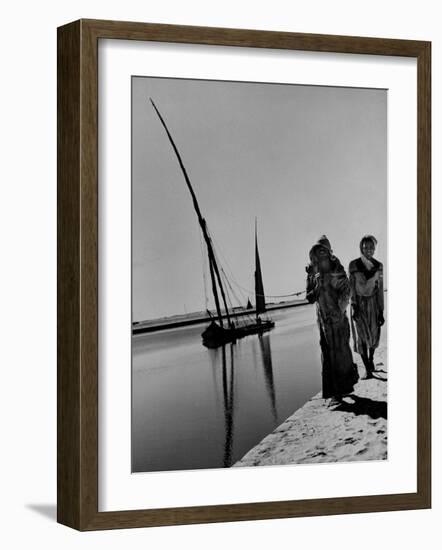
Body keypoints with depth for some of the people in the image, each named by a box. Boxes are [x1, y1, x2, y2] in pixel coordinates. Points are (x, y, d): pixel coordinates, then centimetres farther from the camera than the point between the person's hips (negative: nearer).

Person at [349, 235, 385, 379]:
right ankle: (367, 369, -3)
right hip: (359, 303, -2)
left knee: (374, 335, 11)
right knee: (362, 336, -8)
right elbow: (351, 287, -5)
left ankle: (371, 359, 39)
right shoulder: (354, 265, -8)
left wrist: (381, 312, -1)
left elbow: (380, 289, 0)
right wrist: (354, 306, -12)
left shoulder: (378, 266, -3)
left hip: (373, 302, 2)